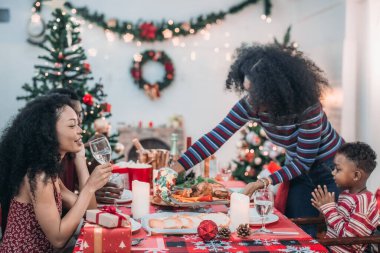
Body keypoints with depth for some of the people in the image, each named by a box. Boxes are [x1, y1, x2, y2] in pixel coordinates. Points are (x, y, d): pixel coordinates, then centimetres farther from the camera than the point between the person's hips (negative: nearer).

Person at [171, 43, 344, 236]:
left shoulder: (307, 107, -32)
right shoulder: (250, 105, -20)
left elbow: (304, 160, -25)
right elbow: (216, 137, -23)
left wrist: (264, 182, -32)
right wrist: (177, 167, -30)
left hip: (331, 168, -4)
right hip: (299, 168, 4)